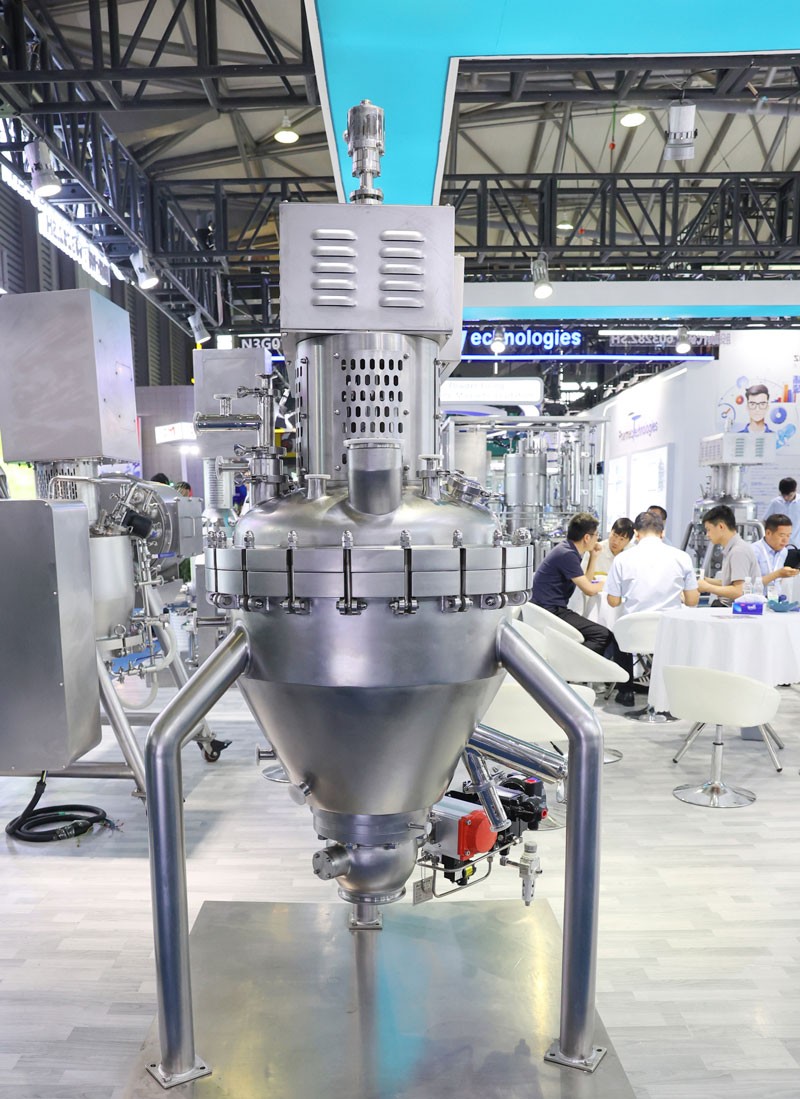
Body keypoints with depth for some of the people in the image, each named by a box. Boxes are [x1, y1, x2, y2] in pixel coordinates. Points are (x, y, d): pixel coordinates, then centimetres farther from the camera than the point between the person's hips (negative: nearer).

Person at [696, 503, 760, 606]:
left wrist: (707, 587, -12)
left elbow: (738, 591, -20)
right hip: (728, 607, 9)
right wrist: (708, 581, 11)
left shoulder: (739, 551, -14)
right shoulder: (731, 549, 14)